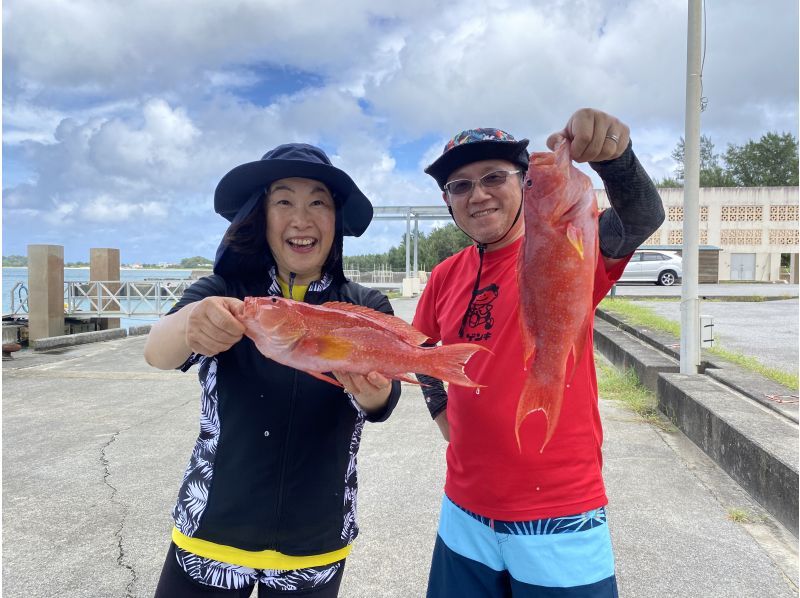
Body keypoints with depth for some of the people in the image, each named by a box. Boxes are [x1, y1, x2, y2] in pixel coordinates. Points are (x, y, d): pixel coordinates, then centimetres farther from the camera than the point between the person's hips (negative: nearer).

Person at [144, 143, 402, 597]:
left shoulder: (365, 309, -7)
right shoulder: (222, 293, -7)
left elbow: (384, 394, -21)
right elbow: (158, 353, -23)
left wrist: (374, 394, -45)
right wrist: (190, 323, -46)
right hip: (210, 537, 0)